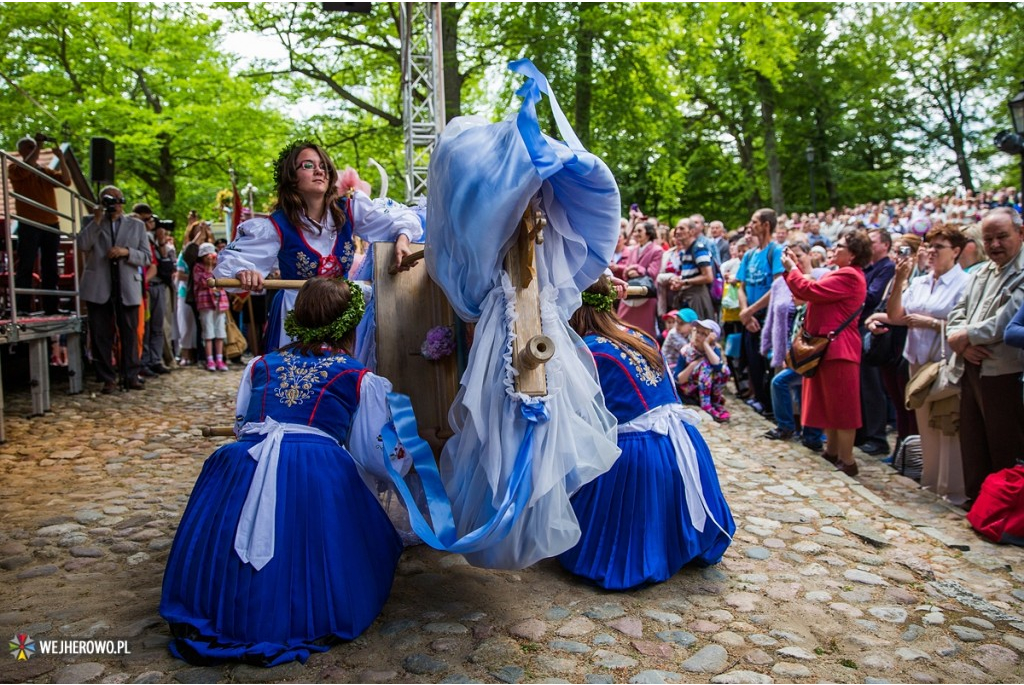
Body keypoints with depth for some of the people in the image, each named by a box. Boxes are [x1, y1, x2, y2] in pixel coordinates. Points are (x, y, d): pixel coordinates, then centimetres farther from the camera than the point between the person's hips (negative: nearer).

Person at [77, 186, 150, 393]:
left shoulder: (137, 225, 14)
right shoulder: (92, 223, 13)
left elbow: (147, 257, 7)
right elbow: (83, 245, -6)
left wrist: (126, 252, -10)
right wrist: (97, 220, -10)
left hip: (127, 288, 0)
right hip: (98, 288, 0)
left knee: (130, 333, 1)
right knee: (101, 335, 1)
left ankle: (131, 376, 8)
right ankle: (107, 378, 7)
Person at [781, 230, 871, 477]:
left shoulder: (849, 276, -17)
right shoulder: (844, 273, 18)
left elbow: (810, 290, -20)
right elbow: (814, 292, 15)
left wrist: (791, 269, -6)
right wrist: (795, 267, 11)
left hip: (838, 347, -11)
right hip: (828, 345, 11)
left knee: (841, 405, -4)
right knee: (828, 402, 17)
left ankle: (847, 460, 3)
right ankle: (832, 451, 28)